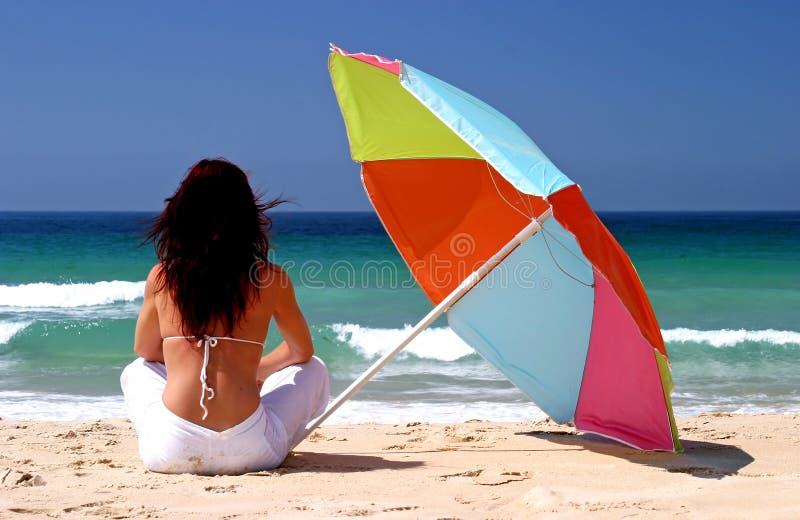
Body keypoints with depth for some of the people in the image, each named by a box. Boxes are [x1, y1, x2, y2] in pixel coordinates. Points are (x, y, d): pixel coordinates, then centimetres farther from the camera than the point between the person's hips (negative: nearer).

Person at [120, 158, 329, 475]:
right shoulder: (271, 279, 1)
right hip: (248, 452, -1)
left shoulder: (161, 277, 4)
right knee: (314, 370, 27)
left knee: (136, 372, 35)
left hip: (171, 454, 1)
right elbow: (302, 351, 19)